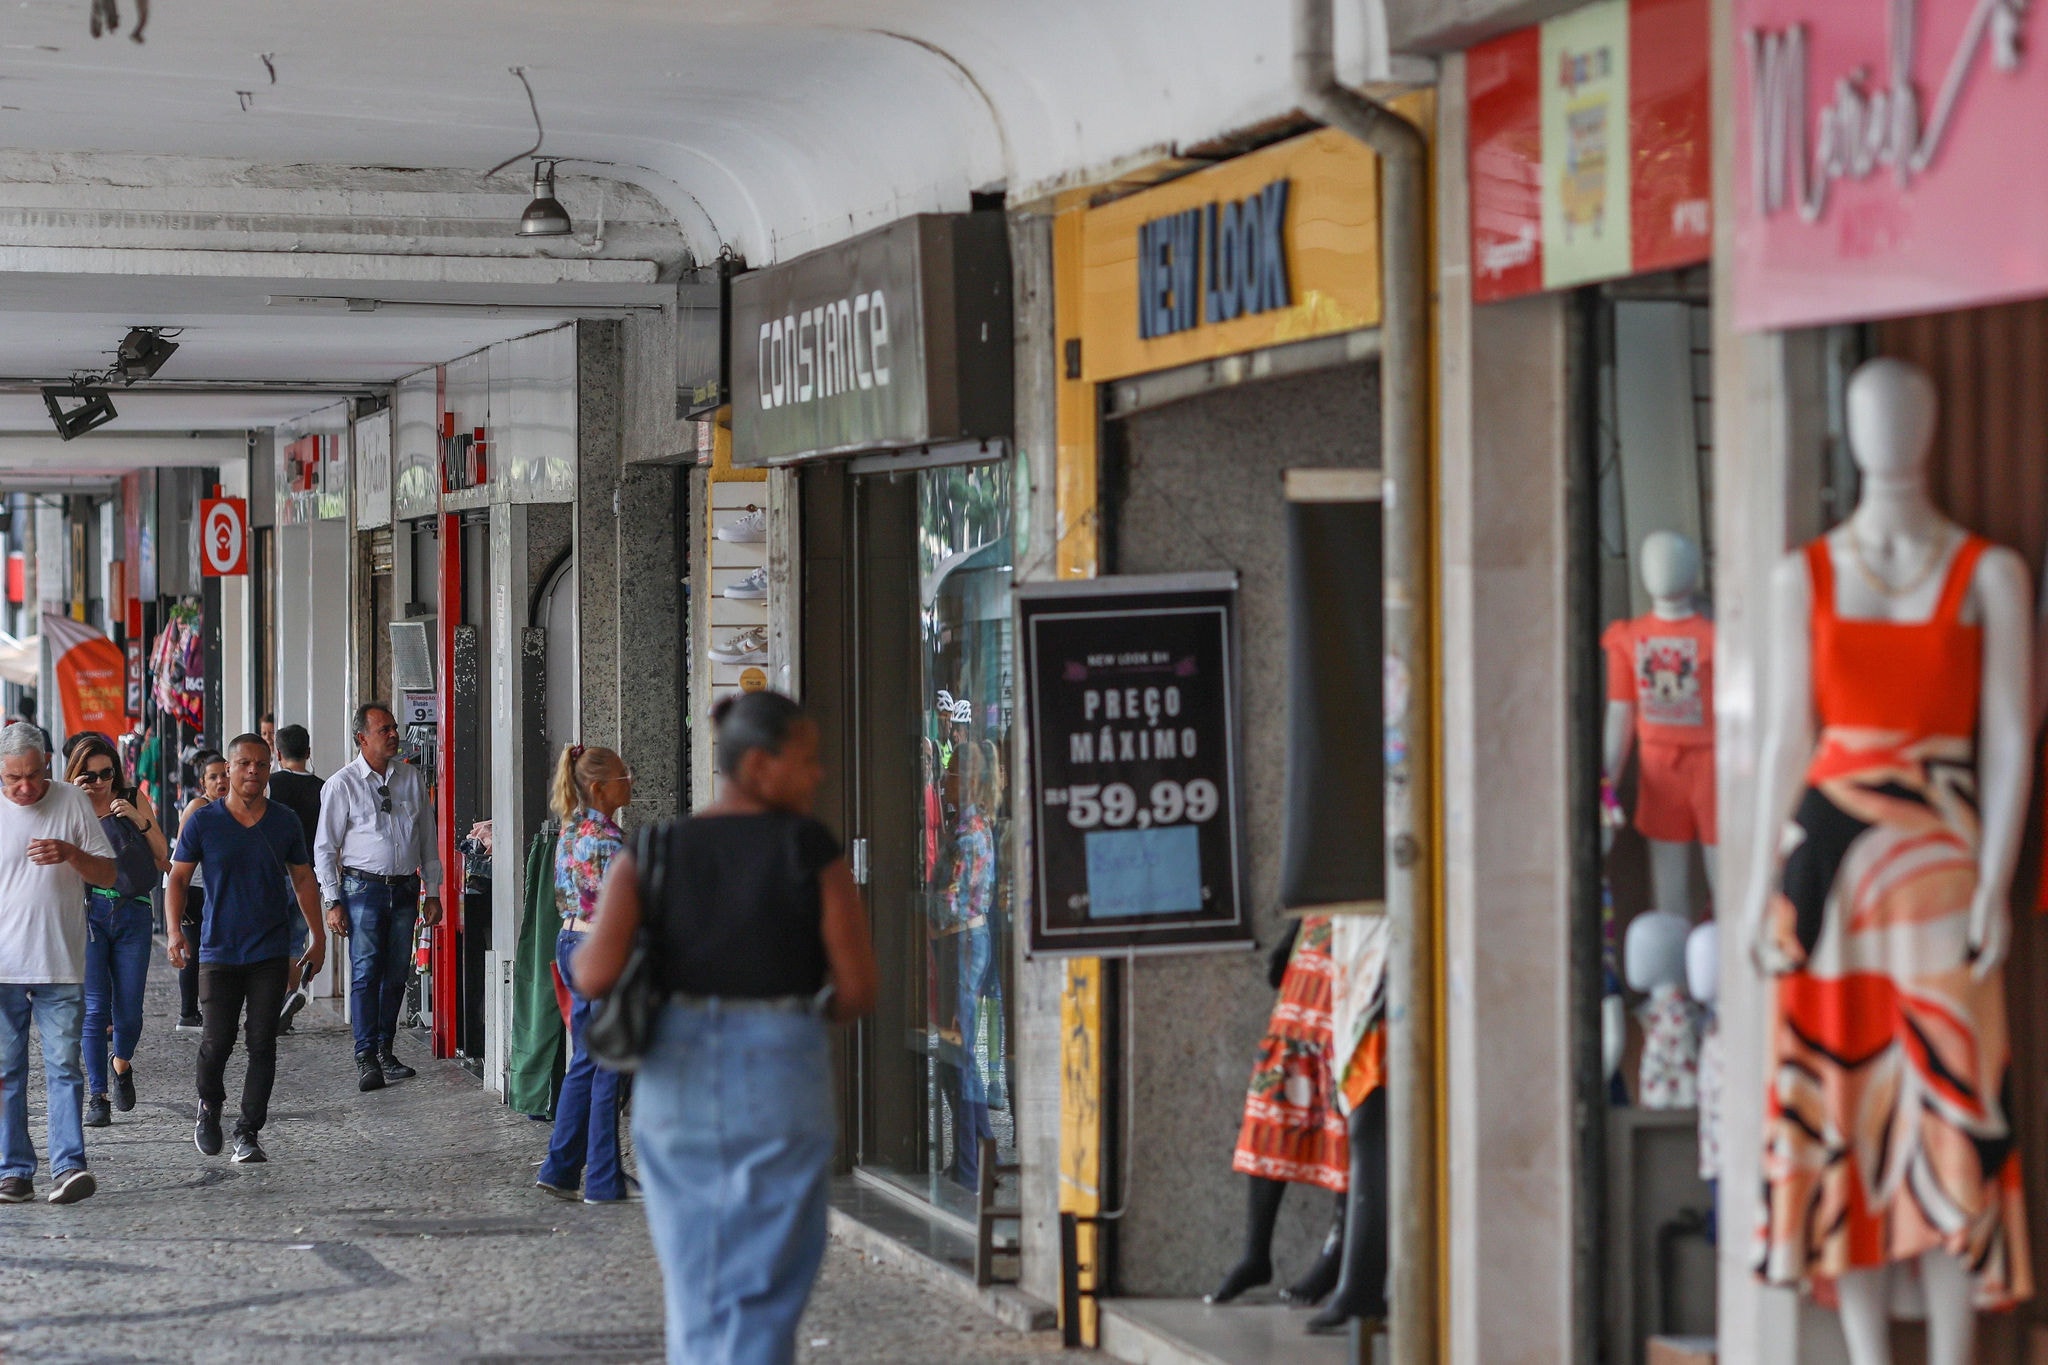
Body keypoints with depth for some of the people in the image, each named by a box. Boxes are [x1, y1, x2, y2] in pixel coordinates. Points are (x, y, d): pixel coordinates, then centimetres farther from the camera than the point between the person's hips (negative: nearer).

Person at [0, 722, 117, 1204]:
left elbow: (109, 874, 6)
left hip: (61, 966, -1)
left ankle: (69, 1165, -10)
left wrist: (70, 853, -14)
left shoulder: (73, 803, 3)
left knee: (62, 1067, -6)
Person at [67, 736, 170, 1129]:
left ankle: (122, 1063, 34)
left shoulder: (133, 801, 8)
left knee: (129, 1013, 1)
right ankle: (96, 1095, 0)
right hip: (89, 912, -1)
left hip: (133, 914, 1)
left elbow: (163, 857, 6)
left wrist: (140, 820, -8)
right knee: (95, 1008, -8)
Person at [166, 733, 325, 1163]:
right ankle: (210, 1105, 26)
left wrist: (317, 936, 11)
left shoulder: (285, 822, 5)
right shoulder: (203, 822, -1)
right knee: (217, 1040, -4)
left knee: (262, 1043, -2)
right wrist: (175, 931, -9)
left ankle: (249, 1132, 4)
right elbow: (179, 878, 4)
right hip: (219, 950, -1)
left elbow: (303, 880, 14)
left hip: (271, 952, 1)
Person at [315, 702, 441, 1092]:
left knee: (397, 973, 8)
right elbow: (325, 847, -1)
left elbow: (427, 837, 15)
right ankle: (366, 1058, -8)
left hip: (405, 888, 4)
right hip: (364, 887, -4)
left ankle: (385, 1049, 19)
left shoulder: (412, 778, 10)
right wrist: (333, 902, -7)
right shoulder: (342, 785, -2)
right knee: (365, 972, -9)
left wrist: (432, 891, 12)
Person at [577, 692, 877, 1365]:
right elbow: (859, 990, -6)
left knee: (697, 1290, 17)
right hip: (780, 1080, -3)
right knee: (760, 1304, 1)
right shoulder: (816, 854, -7)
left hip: (677, 1078, 3)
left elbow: (595, 975, -12)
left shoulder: (651, 854, -1)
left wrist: (579, 958, 12)